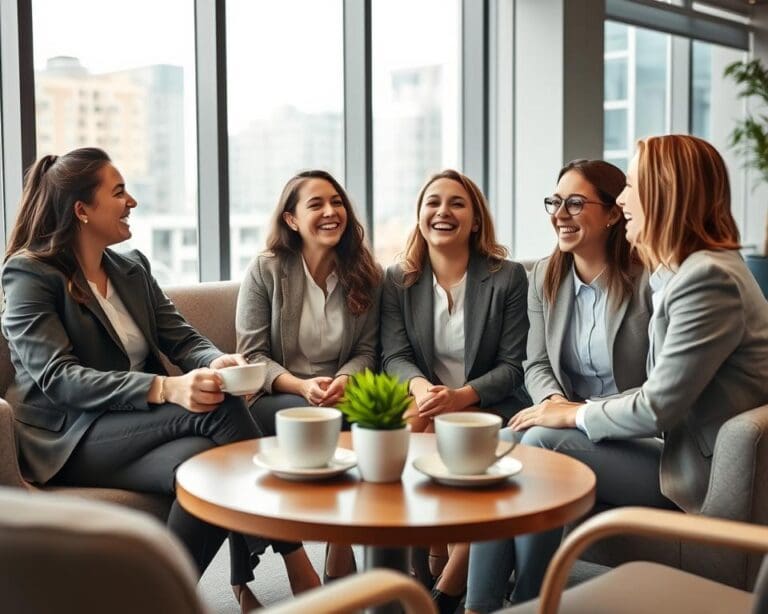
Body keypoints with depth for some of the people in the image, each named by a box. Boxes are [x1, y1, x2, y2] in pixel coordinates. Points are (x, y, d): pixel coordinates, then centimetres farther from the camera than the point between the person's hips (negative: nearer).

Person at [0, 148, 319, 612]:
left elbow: (184, 339, 7)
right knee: (219, 407, -28)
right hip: (71, 439, -6)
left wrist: (219, 362, -20)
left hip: (139, 427, 6)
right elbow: (58, 378, -18)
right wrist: (166, 388, -32)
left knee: (209, 458, -30)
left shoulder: (133, 269, 14)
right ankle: (294, 560, -22)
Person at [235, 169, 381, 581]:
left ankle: (340, 569, -15)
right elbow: (251, 355, -5)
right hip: (273, 398, -2)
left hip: (341, 395, 3)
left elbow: (366, 350, 7)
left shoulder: (363, 274, 6)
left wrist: (344, 381, -17)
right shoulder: (264, 271, -3)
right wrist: (302, 387, -22)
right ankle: (339, 562, -16)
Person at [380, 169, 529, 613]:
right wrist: (420, 387, -25)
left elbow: (513, 366, -4)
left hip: (488, 408, -2)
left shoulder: (508, 278, 0)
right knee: (405, 427, -33)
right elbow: (394, 356, 0)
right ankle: (436, 565, -16)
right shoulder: (398, 281, 8)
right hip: (427, 408, 2)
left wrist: (462, 396, -23)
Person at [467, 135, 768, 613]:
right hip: (685, 451, 9)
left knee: (545, 440, -15)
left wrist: (576, 414, -7)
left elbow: (658, 408, -22)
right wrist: (581, 412, 1)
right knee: (510, 442, -5)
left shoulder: (709, 278, -21)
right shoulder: (685, 271, 12)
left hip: (700, 477, -9)